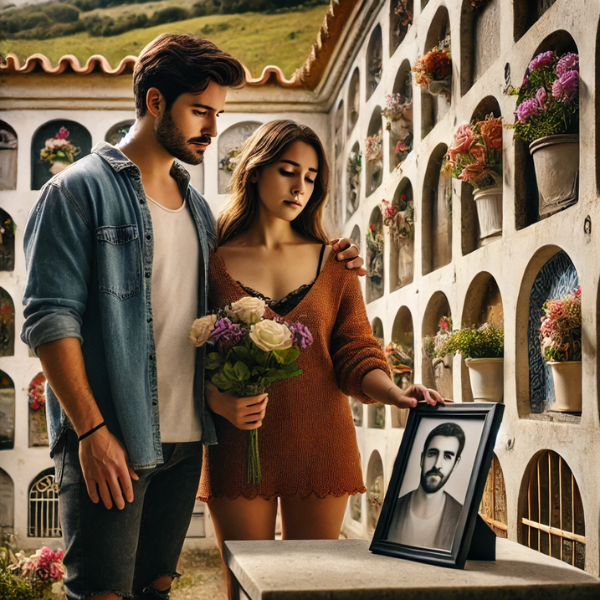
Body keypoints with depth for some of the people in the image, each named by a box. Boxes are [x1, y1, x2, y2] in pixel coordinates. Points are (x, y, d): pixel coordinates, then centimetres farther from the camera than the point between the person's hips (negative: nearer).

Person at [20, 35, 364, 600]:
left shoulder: (197, 208, 17)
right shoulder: (78, 190, -4)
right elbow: (50, 317, -11)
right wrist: (91, 430, -17)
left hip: (185, 439, 7)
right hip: (108, 441, -6)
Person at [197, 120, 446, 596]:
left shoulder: (333, 262, 10)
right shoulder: (215, 262, 3)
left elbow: (355, 354, 3)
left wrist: (395, 394, -16)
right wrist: (222, 401, -19)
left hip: (320, 443, 2)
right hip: (239, 444, -1)